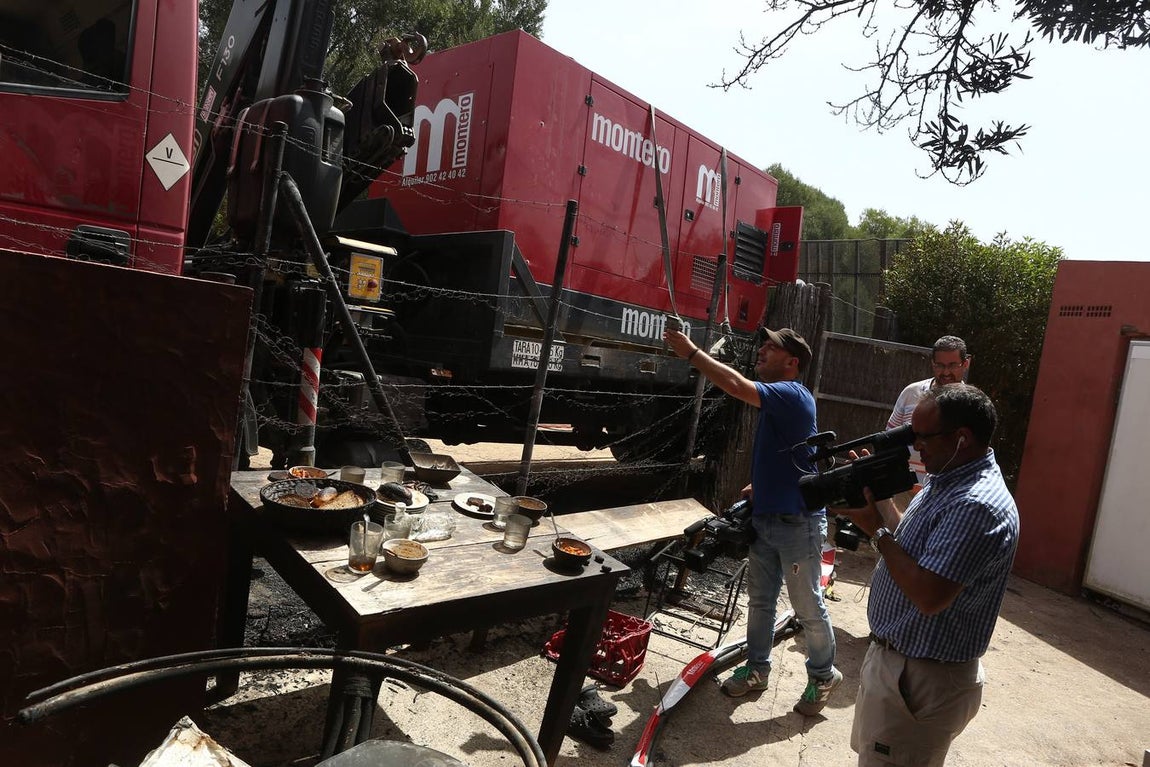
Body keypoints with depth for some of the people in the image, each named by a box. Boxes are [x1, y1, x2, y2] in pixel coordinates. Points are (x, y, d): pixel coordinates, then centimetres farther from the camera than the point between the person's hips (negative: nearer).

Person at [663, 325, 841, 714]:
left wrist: (691, 351, -27)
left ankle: (823, 676, 28)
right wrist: (757, 485, 11)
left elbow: (736, 385, -35)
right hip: (765, 518, 9)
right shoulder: (778, 398, 11)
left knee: (808, 608, 8)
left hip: (798, 523, -9)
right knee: (759, 600, 18)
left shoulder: (792, 395, -20)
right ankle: (757, 668, 33)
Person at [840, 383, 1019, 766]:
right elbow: (909, 543, 13)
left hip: (920, 680, -10)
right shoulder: (948, 480, 5)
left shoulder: (976, 506, -28)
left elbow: (929, 597, -32)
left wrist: (876, 531, -22)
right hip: (894, 657, 10)